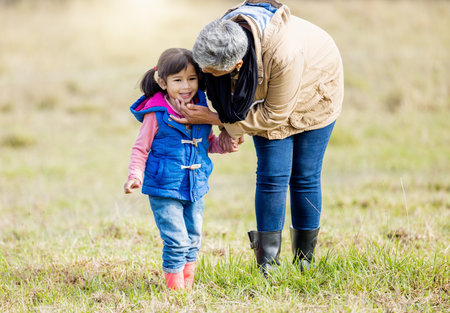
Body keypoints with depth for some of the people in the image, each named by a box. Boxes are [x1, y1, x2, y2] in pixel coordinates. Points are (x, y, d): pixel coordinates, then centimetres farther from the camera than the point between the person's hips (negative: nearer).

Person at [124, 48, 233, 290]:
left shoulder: (200, 109, 1)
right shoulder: (156, 113, -15)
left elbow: (208, 142, 16)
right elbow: (141, 148, -7)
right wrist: (135, 177, -19)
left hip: (195, 189, 6)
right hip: (165, 190, -6)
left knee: (193, 239, 14)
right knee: (176, 241, -9)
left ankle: (188, 285, 29)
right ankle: (176, 288, 5)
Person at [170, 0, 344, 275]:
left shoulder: (284, 54, -47)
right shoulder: (220, 38, -31)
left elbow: (274, 114, -32)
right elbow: (227, 92, -6)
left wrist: (212, 118, -33)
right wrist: (228, 125, -22)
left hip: (312, 94, -4)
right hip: (264, 95, 4)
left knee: (304, 178, -1)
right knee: (271, 175, -5)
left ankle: (305, 261, 15)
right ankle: (268, 266, -1)